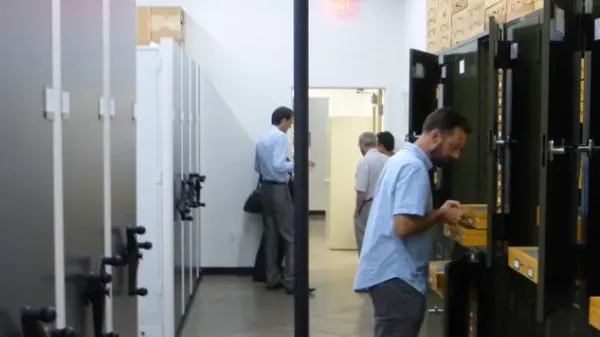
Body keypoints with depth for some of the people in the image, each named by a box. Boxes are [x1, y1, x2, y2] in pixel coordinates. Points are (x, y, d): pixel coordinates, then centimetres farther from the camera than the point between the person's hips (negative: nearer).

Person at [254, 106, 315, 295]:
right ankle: (291, 282, -7)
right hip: (278, 189, -9)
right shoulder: (280, 136, -12)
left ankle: (272, 279, 15)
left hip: (265, 188, 9)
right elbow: (279, 165, -23)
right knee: (291, 235, -5)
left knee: (270, 235, 11)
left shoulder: (263, 138, 13)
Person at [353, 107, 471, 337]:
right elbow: (403, 226, -25)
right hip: (395, 276, -10)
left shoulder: (403, 159, 15)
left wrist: (438, 212, 8)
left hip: (389, 271, 10)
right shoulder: (414, 167, -17)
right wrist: (440, 215, -10)